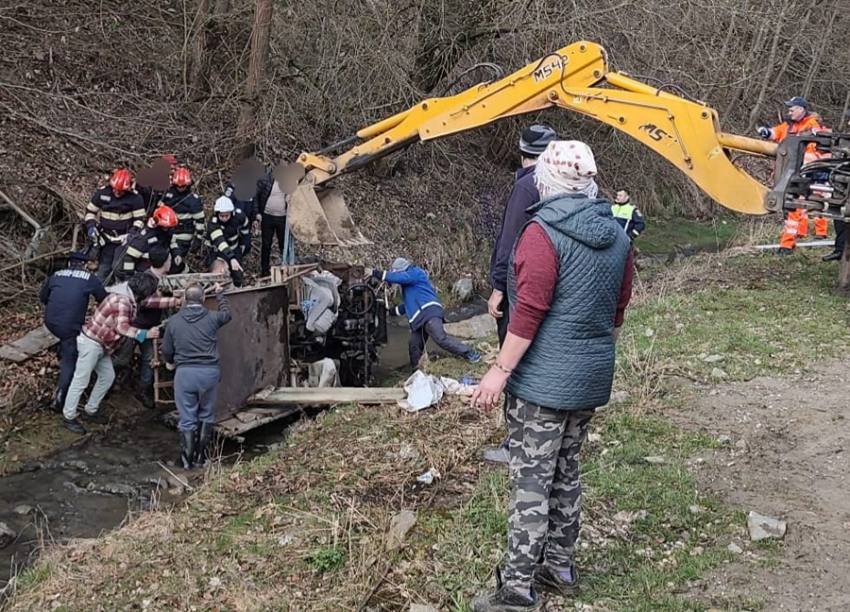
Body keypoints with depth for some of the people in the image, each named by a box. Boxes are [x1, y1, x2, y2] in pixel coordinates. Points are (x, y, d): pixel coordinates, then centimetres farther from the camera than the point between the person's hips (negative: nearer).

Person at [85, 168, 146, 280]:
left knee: (118, 267, -13)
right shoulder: (102, 193, -3)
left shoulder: (135, 198, -11)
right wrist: (91, 225, -6)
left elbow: (139, 218, -5)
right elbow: (90, 211, 8)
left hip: (124, 240, -3)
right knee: (103, 268, 9)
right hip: (106, 238, 3)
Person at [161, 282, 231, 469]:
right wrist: (220, 294, 39)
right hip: (209, 371, 0)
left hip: (185, 373, 0)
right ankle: (201, 457, 20)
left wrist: (170, 362, 29)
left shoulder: (174, 321, 0)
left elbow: (166, 350, 7)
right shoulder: (212, 318, 0)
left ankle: (187, 460, 12)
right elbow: (226, 314, 24)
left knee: (187, 419, 7)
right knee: (206, 416, 16)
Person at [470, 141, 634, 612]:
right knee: (565, 471, 18)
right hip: (591, 378, 8)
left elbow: (529, 312, -21)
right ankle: (559, 565, 29)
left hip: (543, 379, -8)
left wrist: (500, 370, -14)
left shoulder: (544, 233, -17)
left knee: (531, 481, -3)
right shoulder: (617, 235, 7)